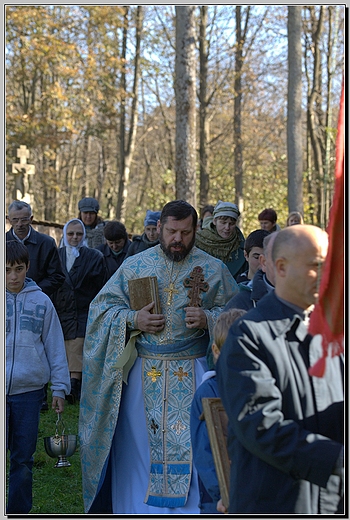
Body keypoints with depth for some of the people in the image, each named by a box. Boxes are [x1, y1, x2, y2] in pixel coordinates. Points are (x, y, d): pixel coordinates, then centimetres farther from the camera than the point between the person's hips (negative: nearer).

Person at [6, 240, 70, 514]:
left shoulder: (41, 301, 4)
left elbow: (55, 347, 7)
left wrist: (60, 388, 4)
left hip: (29, 391, 1)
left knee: (23, 459, 8)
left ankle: (19, 512, 20)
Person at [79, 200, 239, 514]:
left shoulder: (214, 270, 3)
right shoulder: (134, 266, 5)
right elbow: (102, 305, 8)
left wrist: (207, 319, -13)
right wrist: (132, 320, -10)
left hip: (193, 374, -1)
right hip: (142, 374, 1)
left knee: (191, 449, -3)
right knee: (139, 446, 5)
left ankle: (190, 509, 8)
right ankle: (137, 508, 18)